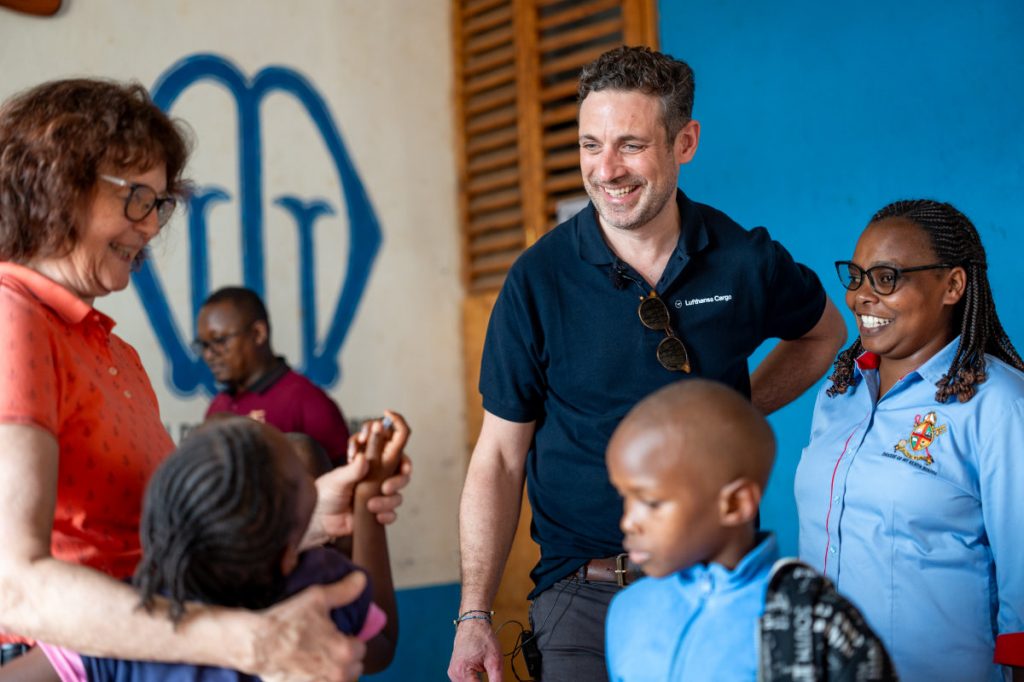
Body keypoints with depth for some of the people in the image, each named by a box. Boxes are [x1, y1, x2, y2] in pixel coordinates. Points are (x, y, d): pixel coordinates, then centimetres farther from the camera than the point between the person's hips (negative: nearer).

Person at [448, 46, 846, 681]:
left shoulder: (745, 260, -3)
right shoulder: (539, 280, -8)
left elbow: (824, 331, 20)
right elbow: (500, 458, -5)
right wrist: (475, 614, -11)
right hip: (585, 595, -1)